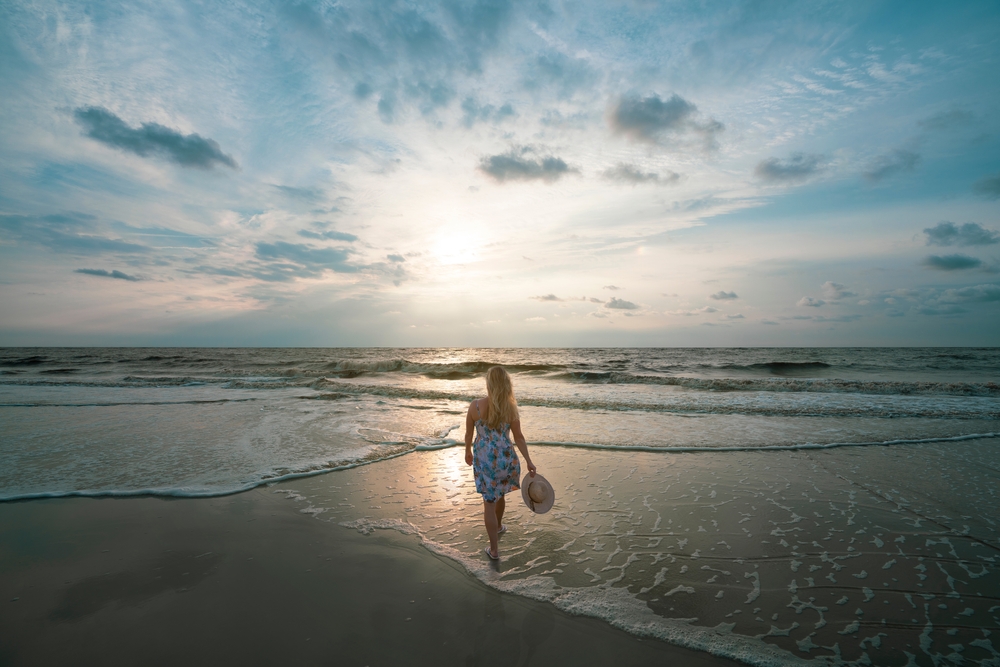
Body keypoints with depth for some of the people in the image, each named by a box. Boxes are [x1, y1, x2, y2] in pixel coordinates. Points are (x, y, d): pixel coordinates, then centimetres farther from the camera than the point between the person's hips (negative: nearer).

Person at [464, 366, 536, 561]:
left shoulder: (475, 405, -14)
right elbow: (518, 437, -6)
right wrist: (529, 461, 3)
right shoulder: (510, 407, -11)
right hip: (505, 457, 2)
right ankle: (498, 526, 53)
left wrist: (467, 452, 15)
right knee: (499, 494, 27)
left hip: (484, 459, -2)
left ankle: (494, 549, 21)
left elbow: (468, 433, -3)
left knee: (489, 501, 11)